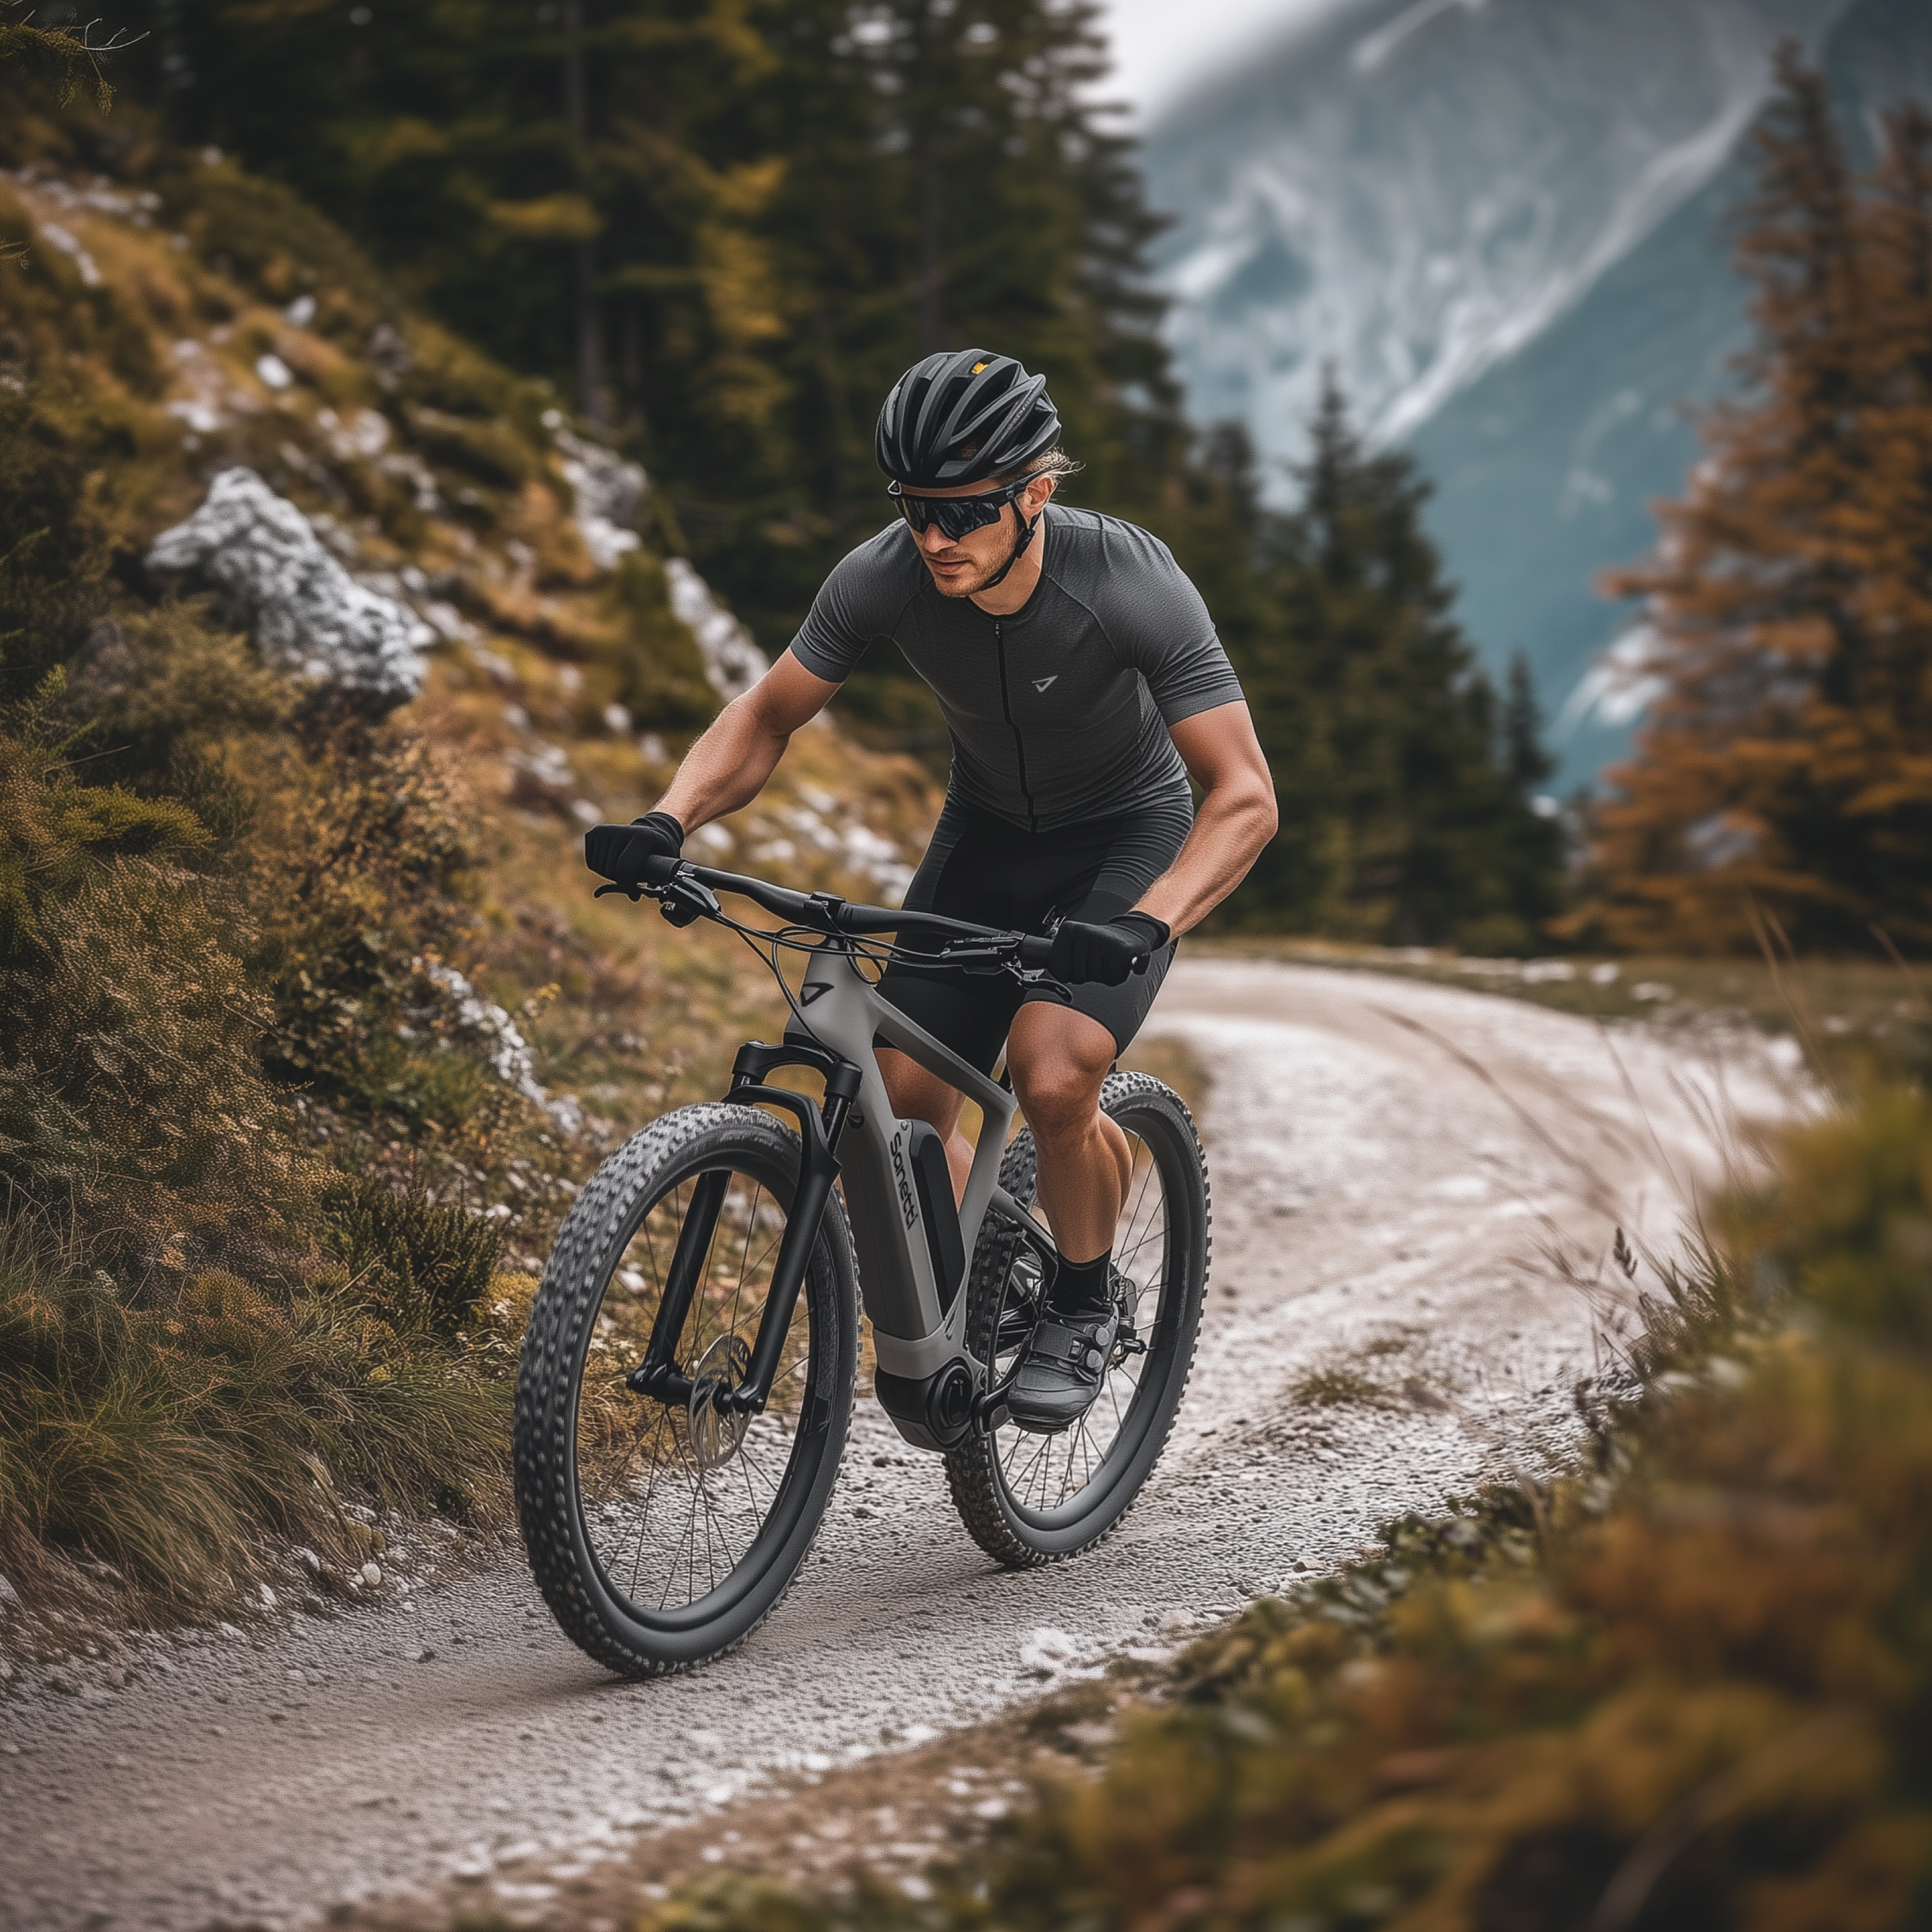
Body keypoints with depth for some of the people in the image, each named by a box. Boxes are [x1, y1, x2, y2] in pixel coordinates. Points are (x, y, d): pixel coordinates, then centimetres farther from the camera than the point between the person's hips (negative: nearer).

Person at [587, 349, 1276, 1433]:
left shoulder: (1130, 584, -33)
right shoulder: (885, 578, -23)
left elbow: (1245, 797, -33)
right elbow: (770, 716, -8)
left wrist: (1144, 925, -50)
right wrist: (669, 824, -26)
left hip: (1130, 836, -4)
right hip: (987, 833, 4)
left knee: (1052, 1078, -27)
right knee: (900, 1112, -10)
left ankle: (1087, 1300, 1)